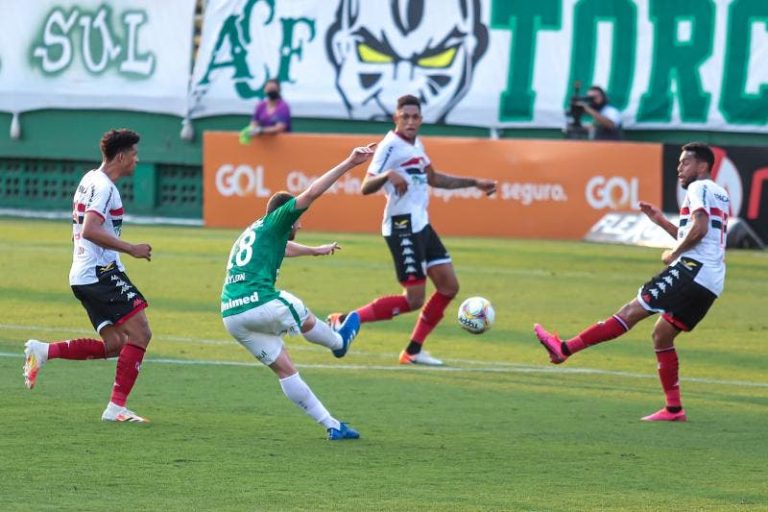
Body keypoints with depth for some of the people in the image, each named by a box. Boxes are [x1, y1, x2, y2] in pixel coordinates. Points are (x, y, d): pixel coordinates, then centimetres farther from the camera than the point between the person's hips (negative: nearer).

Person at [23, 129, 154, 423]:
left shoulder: (90, 180, 18)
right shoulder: (103, 187, -13)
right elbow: (90, 230, -25)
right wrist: (130, 249, -22)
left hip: (83, 275, 10)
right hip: (101, 272, -10)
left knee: (114, 344, 9)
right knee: (140, 333, -11)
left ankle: (44, 352, 4)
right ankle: (117, 407, -12)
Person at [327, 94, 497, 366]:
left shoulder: (416, 144, 14)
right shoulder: (391, 145, -14)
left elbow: (434, 179, 30)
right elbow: (366, 187, -21)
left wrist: (474, 182, 30)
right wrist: (388, 175, -40)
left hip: (421, 225, 9)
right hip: (402, 227, -9)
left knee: (449, 286, 9)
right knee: (414, 299, -12)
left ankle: (413, 351, 15)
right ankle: (346, 320, -5)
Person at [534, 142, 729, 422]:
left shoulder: (699, 188, -2)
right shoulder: (719, 194, 28)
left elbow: (699, 228, -19)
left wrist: (674, 253, -7)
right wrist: (661, 221, 24)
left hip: (693, 269, -9)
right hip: (711, 284, 9)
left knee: (632, 310, -13)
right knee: (662, 334, 12)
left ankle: (565, 348, -18)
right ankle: (674, 409, 8)